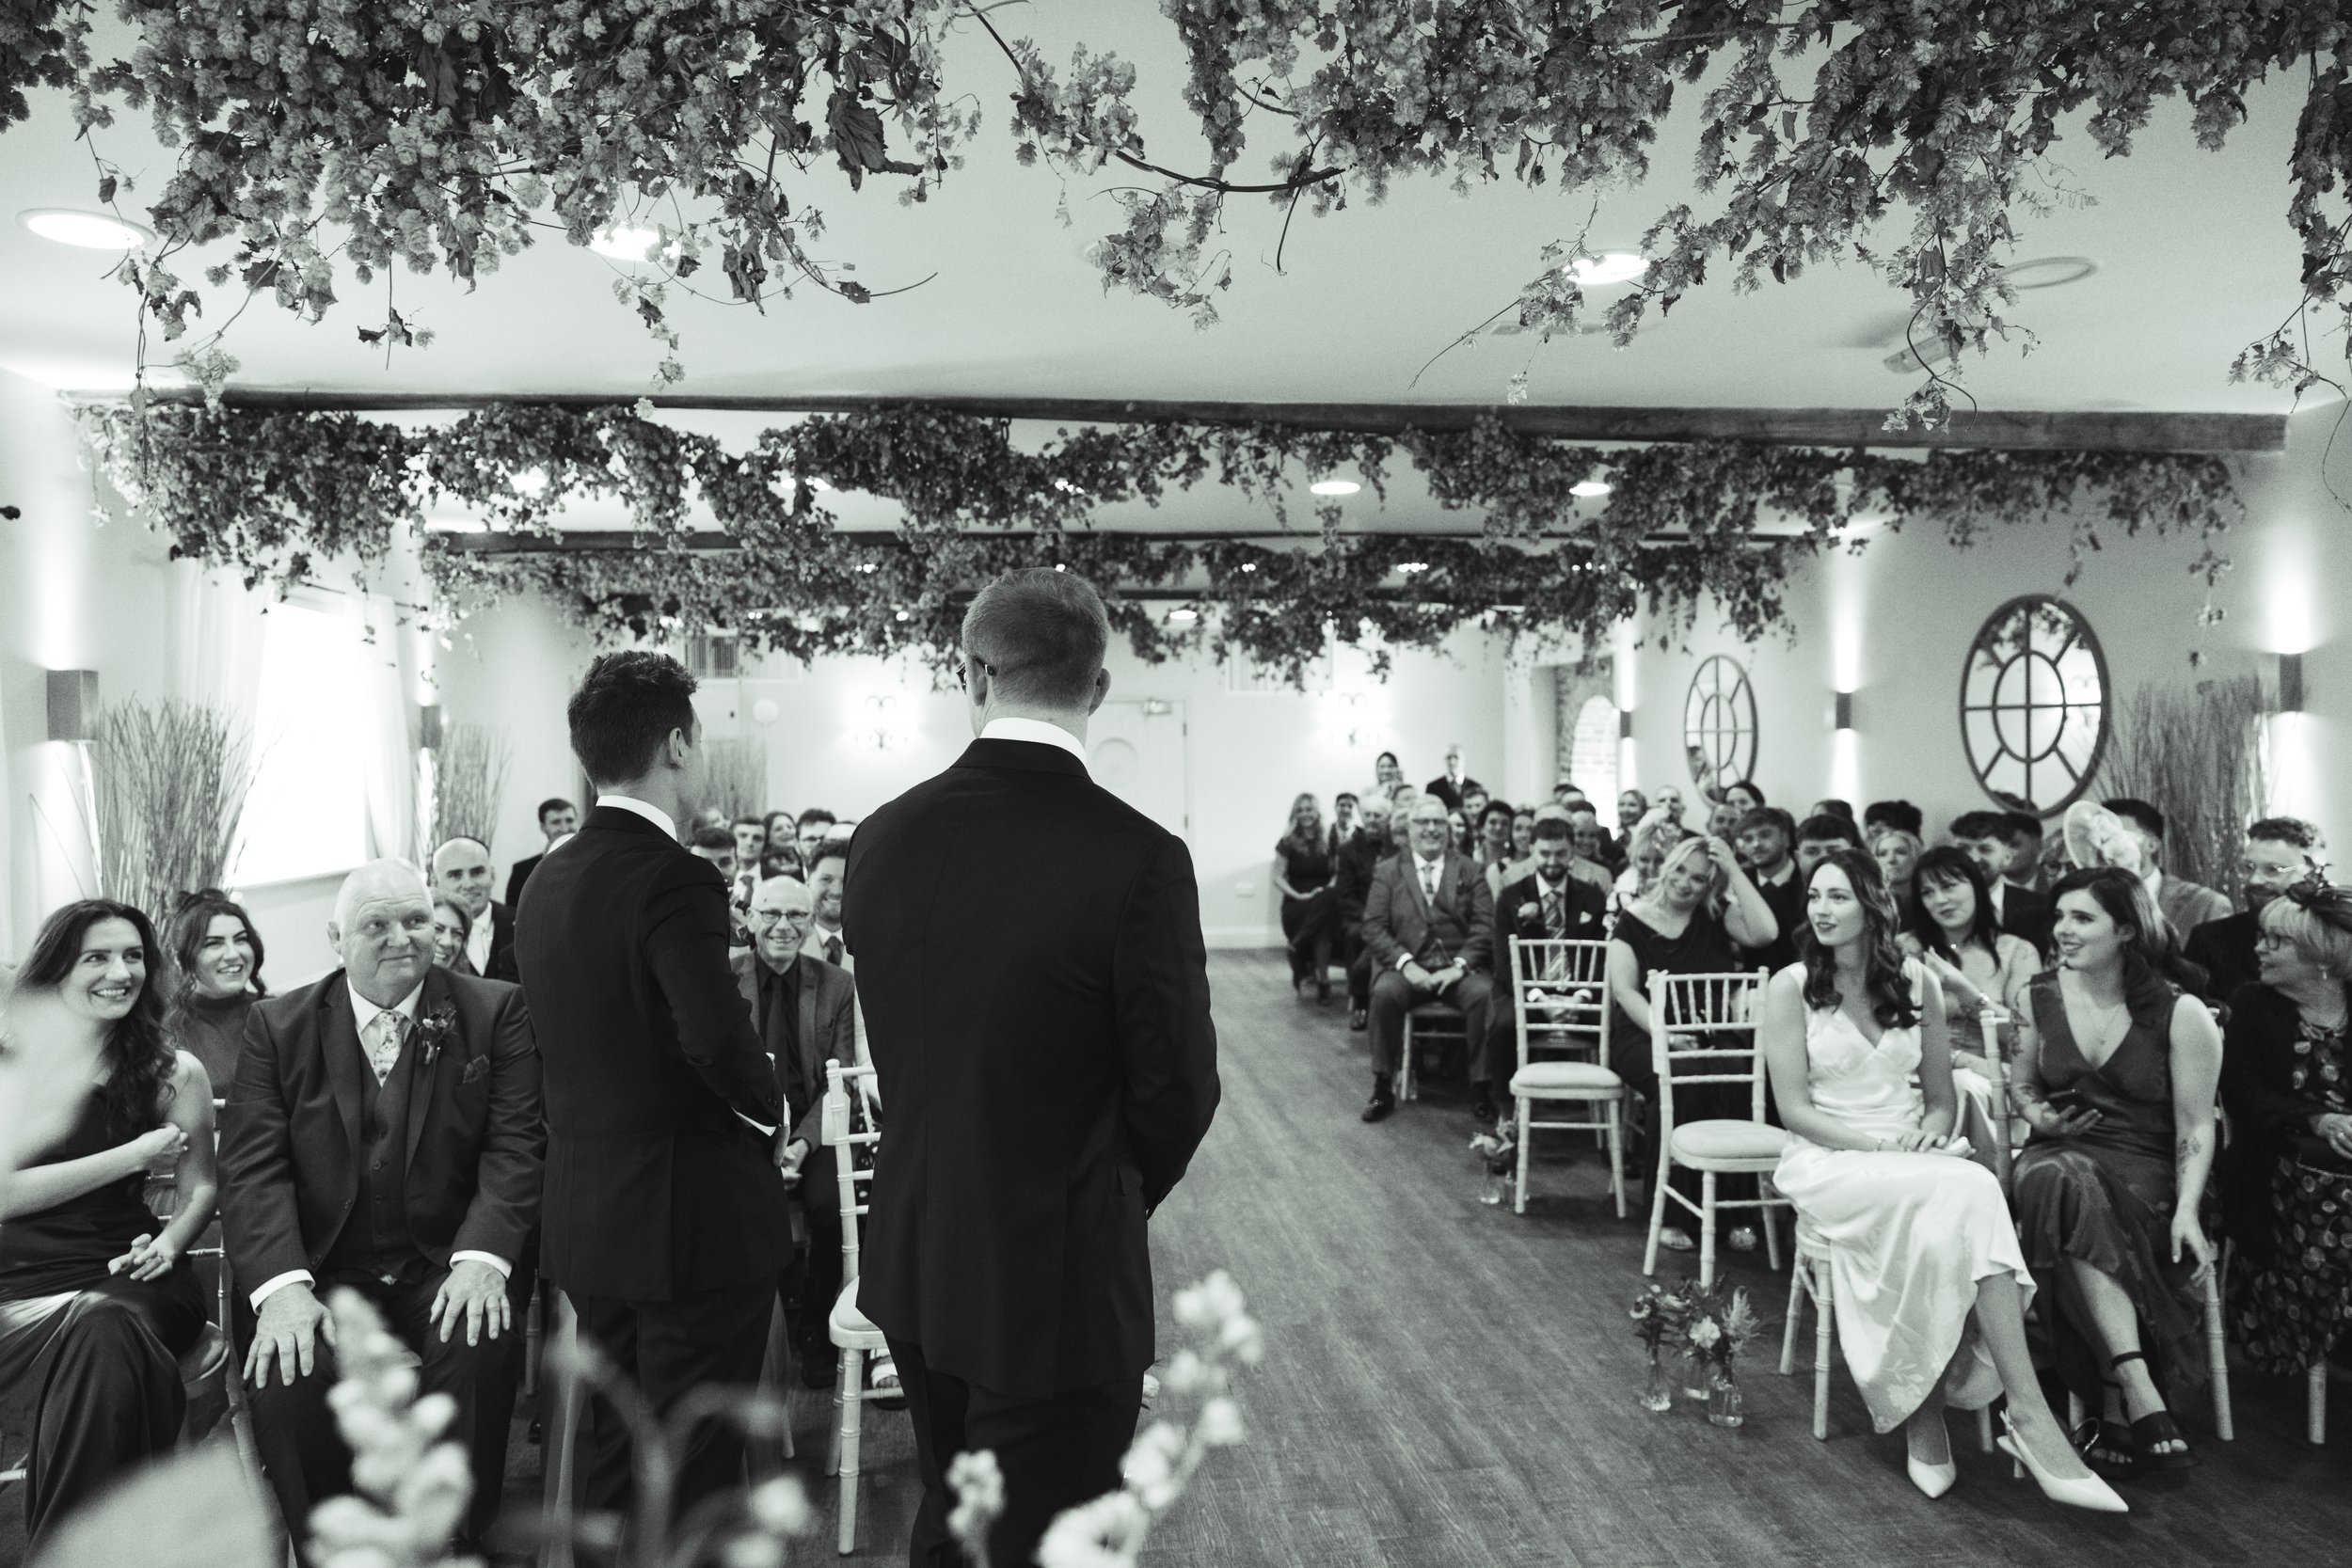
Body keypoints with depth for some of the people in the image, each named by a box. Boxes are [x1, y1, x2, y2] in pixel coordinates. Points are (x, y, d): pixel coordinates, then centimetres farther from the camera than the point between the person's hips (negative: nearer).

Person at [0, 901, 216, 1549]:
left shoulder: (174, 1073, 8)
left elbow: (200, 1189, 11)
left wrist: (168, 1243, -10)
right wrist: (133, 1157, -7)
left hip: (125, 1274, 1)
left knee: (107, 1336, -34)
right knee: (99, 1353, -33)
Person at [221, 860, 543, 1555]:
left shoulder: (495, 1011, 3)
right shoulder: (277, 1025, 7)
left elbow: (517, 1145, -4)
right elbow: (253, 1167, -2)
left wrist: (483, 1257, -21)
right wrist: (281, 1284, -18)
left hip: (447, 1265, -1)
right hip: (322, 1270, 1)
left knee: (477, 1352, -29)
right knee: (288, 1373, -27)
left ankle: (454, 1541, -5)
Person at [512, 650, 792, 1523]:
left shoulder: (548, 879, 7)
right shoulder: (674, 878, -19)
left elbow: (578, 1039, 10)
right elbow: (720, 1036, -31)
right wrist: (770, 1112, -11)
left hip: (587, 1216, 8)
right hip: (694, 1219, -8)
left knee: (612, 1454, 21)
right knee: (695, 1472, 5)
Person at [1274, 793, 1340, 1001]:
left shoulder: (1328, 843, 11)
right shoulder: (1288, 843, 5)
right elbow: (1278, 879, 1)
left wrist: (1329, 889, -11)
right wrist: (1299, 896, -14)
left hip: (1323, 903, 2)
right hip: (1296, 904, -2)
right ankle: (1322, 979, -10)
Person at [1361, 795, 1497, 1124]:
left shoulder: (1469, 869, 11)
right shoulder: (1388, 871, 11)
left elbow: (1485, 925, 2)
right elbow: (1373, 928, 2)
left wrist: (1459, 965, -14)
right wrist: (1406, 963, -14)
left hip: (1459, 968, 0)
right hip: (1407, 967, 0)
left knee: (1484, 995, -31)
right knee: (1385, 993, -32)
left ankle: (1481, 1090, -16)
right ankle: (1383, 1088, -16)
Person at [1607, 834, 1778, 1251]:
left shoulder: (1717, 917, 11)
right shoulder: (1633, 919, 4)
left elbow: (1765, 932, -10)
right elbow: (1624, 989, -6)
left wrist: (1734, 869, -6)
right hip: (1643, 1033, -2)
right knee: (1681, 1084, -35)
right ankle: (1668, 1211, -22)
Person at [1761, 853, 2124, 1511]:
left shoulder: (1919, 983, 9)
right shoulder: (1791, 987, -2)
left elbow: (1941, 1099, 14)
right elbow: (1795, 1109, -7)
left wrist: (1930, 1136, -9)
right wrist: (1881, 1146, -17)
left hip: (1915, 1164, 3)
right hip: (1827, 1162, -3)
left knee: (1946, 1225, -34)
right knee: (1965, 1192, -32)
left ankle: (1924, 1414, -25)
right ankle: (2031, 1417, -32)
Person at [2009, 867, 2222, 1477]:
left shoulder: (2181, 1012, -3)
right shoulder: (2041, 997, 8)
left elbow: (2195, 1127, -4)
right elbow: (2022, 1084, 22)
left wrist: (2187, 1209, -17)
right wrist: (2036, 1113, -1)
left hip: (2145, 1168, -2)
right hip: (2060, 1157, 3)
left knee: (2071, 1195, -37)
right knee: (2059, 1183, -36)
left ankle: (2116, 1415, -28)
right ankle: (2141, 1398, -38)